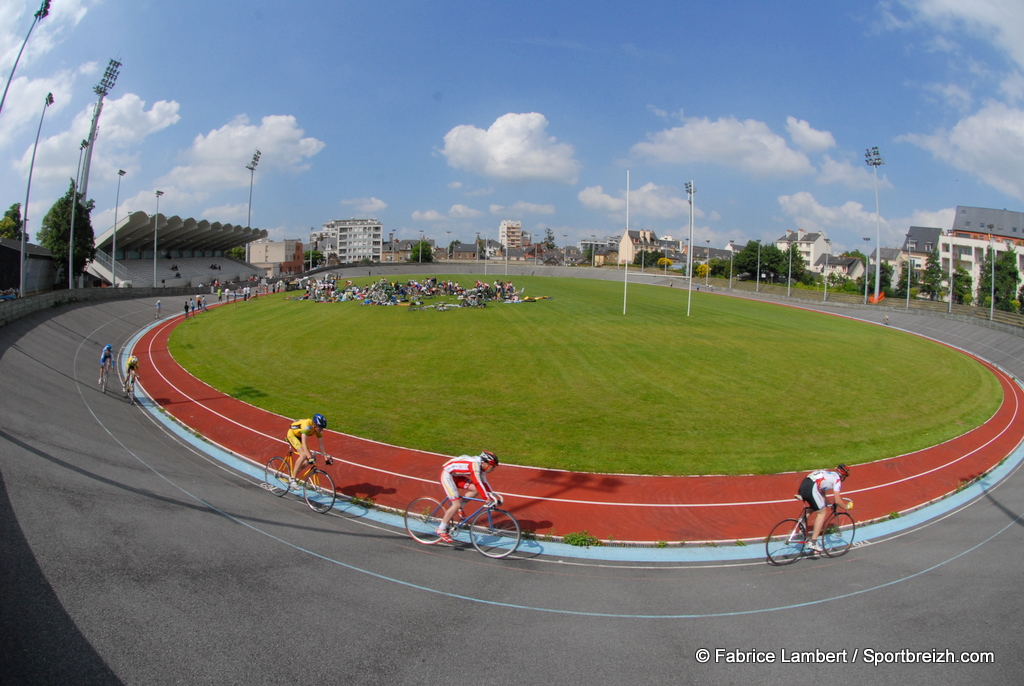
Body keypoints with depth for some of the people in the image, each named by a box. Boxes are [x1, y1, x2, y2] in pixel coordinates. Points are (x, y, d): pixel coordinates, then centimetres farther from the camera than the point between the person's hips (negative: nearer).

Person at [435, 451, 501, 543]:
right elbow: (478, 483, -32)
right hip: (447, 475, -9)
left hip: (456, 475, 9)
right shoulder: (474, 464, -28)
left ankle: (459, 507, 10)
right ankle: (441, 529, -3)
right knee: (457, 504, -14)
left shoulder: (481, 466, 0)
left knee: (475, 489, -6)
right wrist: (487, 499, -31)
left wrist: (493, 495, 3)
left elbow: (484, 483, 9)